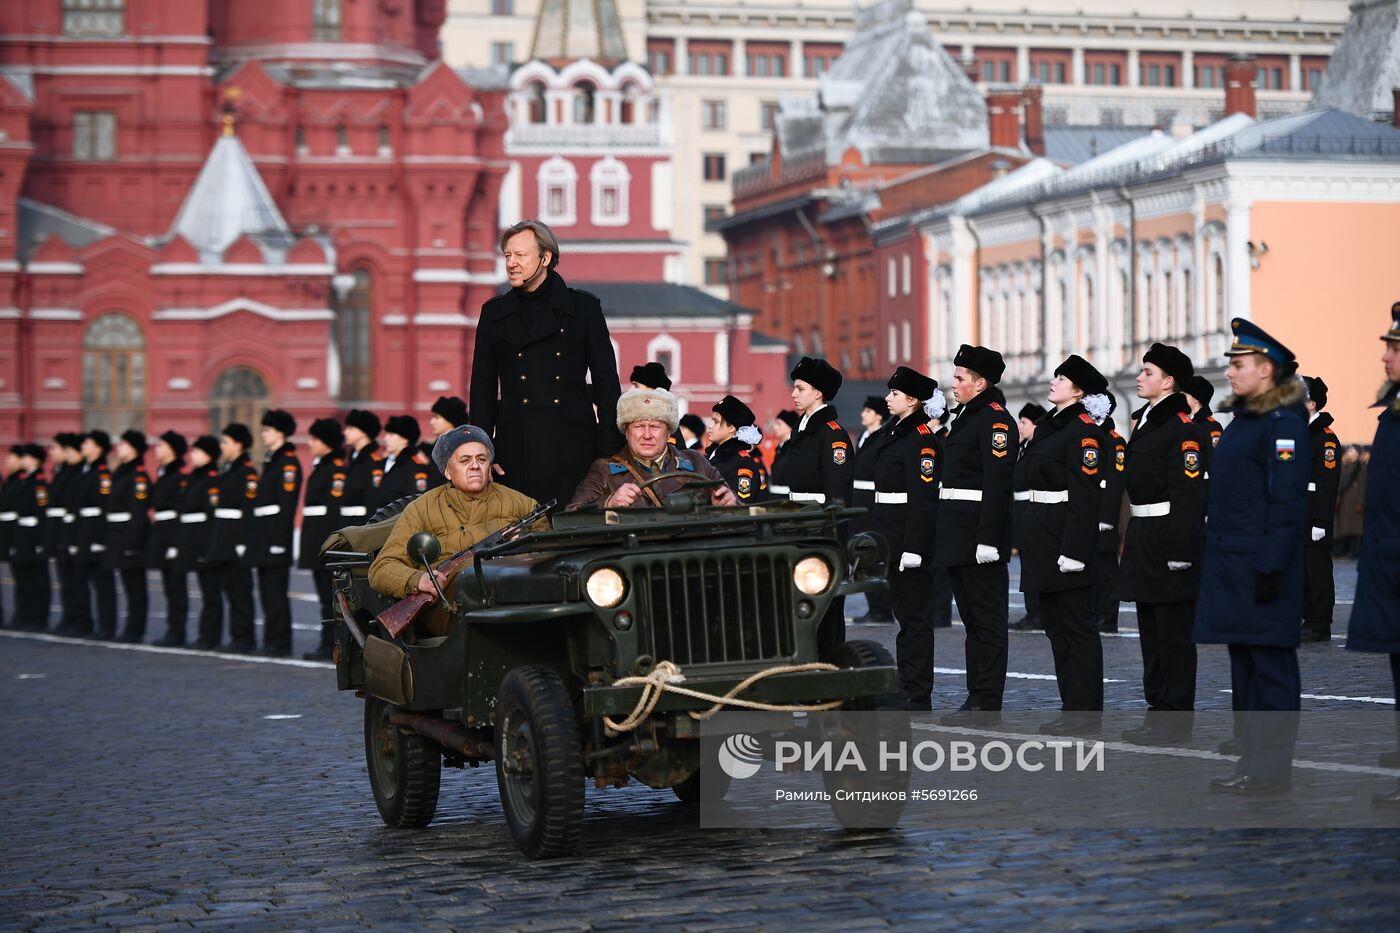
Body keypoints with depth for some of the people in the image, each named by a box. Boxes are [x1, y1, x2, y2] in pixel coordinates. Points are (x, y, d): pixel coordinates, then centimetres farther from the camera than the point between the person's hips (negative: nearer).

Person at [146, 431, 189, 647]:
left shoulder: (181, 476, -13)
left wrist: (175, 544, -21)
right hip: (161, 537, 10)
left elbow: (182, 511, -18)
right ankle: (173, 631, 15)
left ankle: (177, 633, -3)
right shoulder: (162, 474, 16)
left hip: (174, 538, -10)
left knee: (176, 586, -5)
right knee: (169, 586, 11)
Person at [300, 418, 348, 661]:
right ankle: (330, 644, 13)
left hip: (327, 542, -10)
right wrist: (307, 545, 20)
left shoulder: (337, 469, -11)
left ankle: (329, 645, -7)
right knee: (325, 594, 10)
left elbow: (336, 509, -17)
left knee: (329, 595, -8)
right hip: (316, 544, 10)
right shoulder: (319, 467, 18)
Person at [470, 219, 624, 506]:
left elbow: (607, 384, 5)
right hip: (516, 452, 1)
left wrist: (610, 449, -2)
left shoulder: (584, 307, 5)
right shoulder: (494, 313, 11)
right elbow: (483, 389, 12)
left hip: (573, 448, -1)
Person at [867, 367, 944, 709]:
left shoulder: (921, 439, -14)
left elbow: (923, 498, -19)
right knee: (901, 611, 13)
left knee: (913, 613, -4)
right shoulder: (891, 431, 15)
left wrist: (913, 547, -23)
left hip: (911, 536, -9)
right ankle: (904, 688, 20)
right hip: (888, 537, 9)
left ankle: (917, 695, 0)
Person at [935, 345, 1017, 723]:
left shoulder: (995, 419, -13)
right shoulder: (967, 417, 18)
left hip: (979, 534, -10)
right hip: (960, 536, 10)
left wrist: (988, 539, -25)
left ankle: (986, 702, -4)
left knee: (986, 619, -6)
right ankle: (978, 696, 18)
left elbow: (998, 483, -20)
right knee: (973, 619, 13)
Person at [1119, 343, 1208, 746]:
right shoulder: (1145, 421, 16)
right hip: (1144, 537, 10)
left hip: (1169, 538, -10)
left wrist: (1180, 550, -23)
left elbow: (1189, 492, -19)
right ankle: (1158, 709, 19)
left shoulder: (1182, 428, -14)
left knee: (1173, 632, -4)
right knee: (1150, 629, 13)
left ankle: (1176, 717, 0)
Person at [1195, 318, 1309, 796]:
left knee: (1271, 664, -3)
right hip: (1231, 565, 10)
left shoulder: (1285, 423, -13)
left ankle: (1271, 767, 1)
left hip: (1261, 567, -10)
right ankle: (1253, 758, 19)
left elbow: (1287, 502, -18)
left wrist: (1270, 568, -22)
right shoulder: (1241, 419, 15)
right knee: (1243, 664, 13)